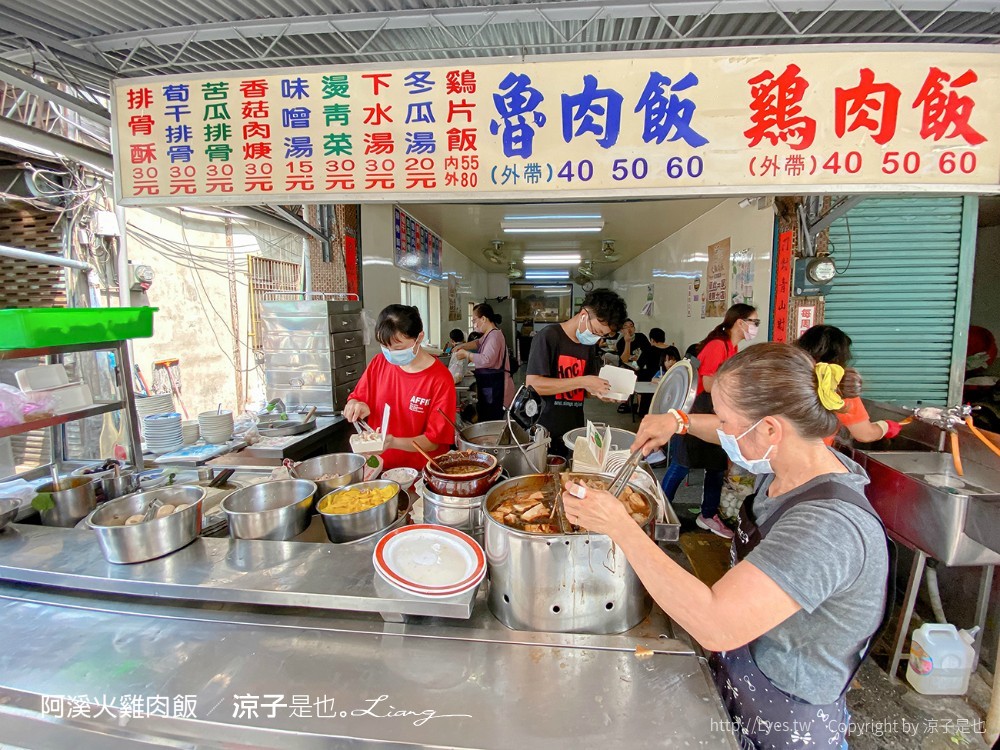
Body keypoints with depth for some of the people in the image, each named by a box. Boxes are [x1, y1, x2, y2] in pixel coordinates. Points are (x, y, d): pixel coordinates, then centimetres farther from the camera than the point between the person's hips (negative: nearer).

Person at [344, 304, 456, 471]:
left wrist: (393, 442, -25)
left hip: (421, 472, -4)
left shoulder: (441, 380, -13)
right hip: (378, 467, 5)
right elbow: (355, 398, 15)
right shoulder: (378, 363, 2)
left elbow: (434, 441, -10)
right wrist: (354, 406, -8)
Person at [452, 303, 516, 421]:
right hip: (488, 385, 11)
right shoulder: (488, 335, 15)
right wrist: (463, 346, 20)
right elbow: (479, 343, 37)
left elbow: (486, 360, -29)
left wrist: (466, 354, -16)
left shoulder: (494, 335, -17)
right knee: (484, 420, 14)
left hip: (495, 387, -11)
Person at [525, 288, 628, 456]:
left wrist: (599, 392, -4)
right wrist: (582, 382, -22)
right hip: (545, 433, -6)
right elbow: (532, 385, -21)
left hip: (575, 432, 7)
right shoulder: (548, 336, -12)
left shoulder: (590, 345, 9)